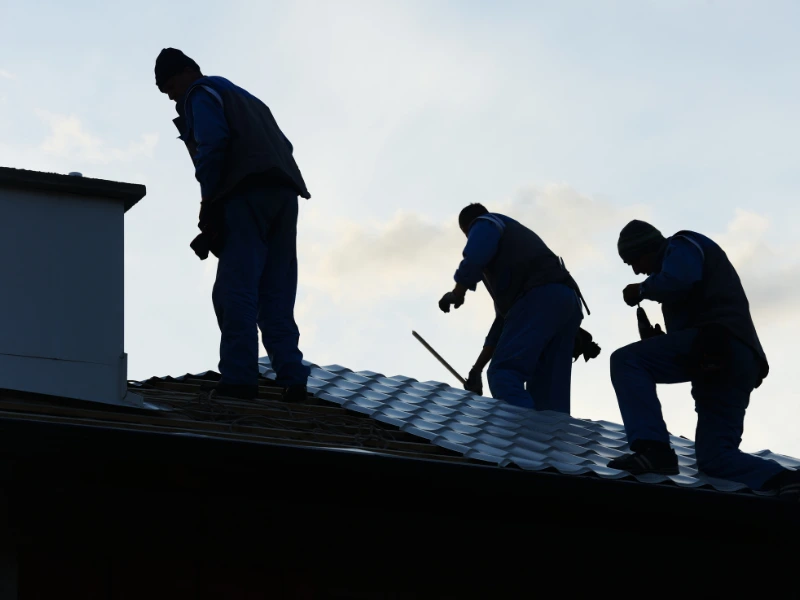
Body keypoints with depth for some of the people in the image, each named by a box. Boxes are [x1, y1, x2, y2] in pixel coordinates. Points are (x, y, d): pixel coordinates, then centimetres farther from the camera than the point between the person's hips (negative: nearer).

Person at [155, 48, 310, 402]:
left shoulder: (201, 95, 9)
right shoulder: (243, 98, 34)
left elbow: (212, 143, -9)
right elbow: (284, 145, 26)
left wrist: (208, 200, -4)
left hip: (246, 195, -8)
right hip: (284, 195, 8)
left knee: (236, 291, -10)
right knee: (276, 295, 6)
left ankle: (239, 377, -17)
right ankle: (291, 377, -5)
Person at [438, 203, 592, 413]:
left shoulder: (486, 224, 18)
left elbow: (474, 259, -8)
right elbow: (504, 316, 40)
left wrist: (456, 293, 11)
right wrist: (477, 369, 40)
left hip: (541, 298, -9)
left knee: (503, 375, -17)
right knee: (550, 397, 3)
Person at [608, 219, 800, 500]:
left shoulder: (682, 246, 12)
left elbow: (676, 281, -11)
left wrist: (643, 289, 7)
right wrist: (657, 341, 17)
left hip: (717, 345, -10)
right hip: (741, 360, 10)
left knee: (626, 361, -13)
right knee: (715, 455, 7)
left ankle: (653, 449, -27)